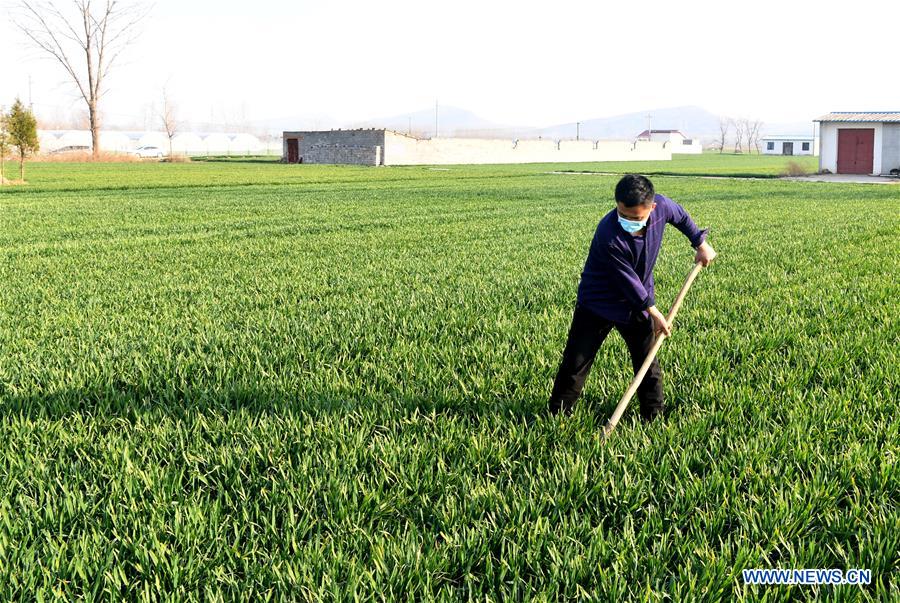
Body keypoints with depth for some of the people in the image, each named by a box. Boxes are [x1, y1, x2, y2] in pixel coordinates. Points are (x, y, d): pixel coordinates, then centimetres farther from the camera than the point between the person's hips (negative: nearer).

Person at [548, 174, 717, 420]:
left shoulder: (662, 206, -20)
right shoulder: (608, 236, -35)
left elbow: (682, 217, 7)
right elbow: (628, 280, -25)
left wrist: (700, 243, 13)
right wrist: (653, 312, -17)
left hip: (638, 302, 5)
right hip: (598, 304, -5)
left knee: (647, 361, 11)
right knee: (576, 362, 1)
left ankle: (654, 414, 25)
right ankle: (557, 414, 16)